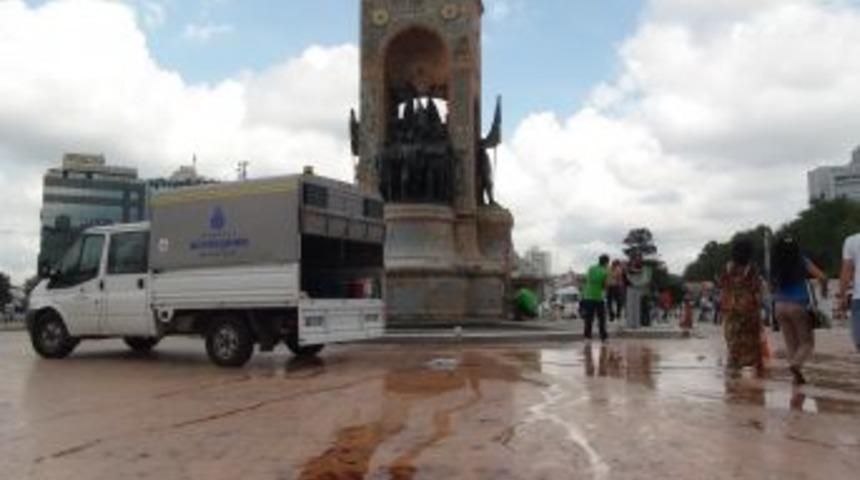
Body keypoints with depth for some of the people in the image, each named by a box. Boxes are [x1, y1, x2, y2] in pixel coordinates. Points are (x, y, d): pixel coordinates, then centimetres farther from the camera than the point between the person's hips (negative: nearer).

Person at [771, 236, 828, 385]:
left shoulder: (776, 267, 2)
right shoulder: (802, 262, -6)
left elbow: (773, 287, 6)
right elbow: (822, 277, -13)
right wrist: (824, 289, 4)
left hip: (780, 307, 3)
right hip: (798, 306, -3)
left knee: (791, 344, 11)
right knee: (807, 342, 6)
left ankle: (797, 375, 9)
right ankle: (796, 364, -19)